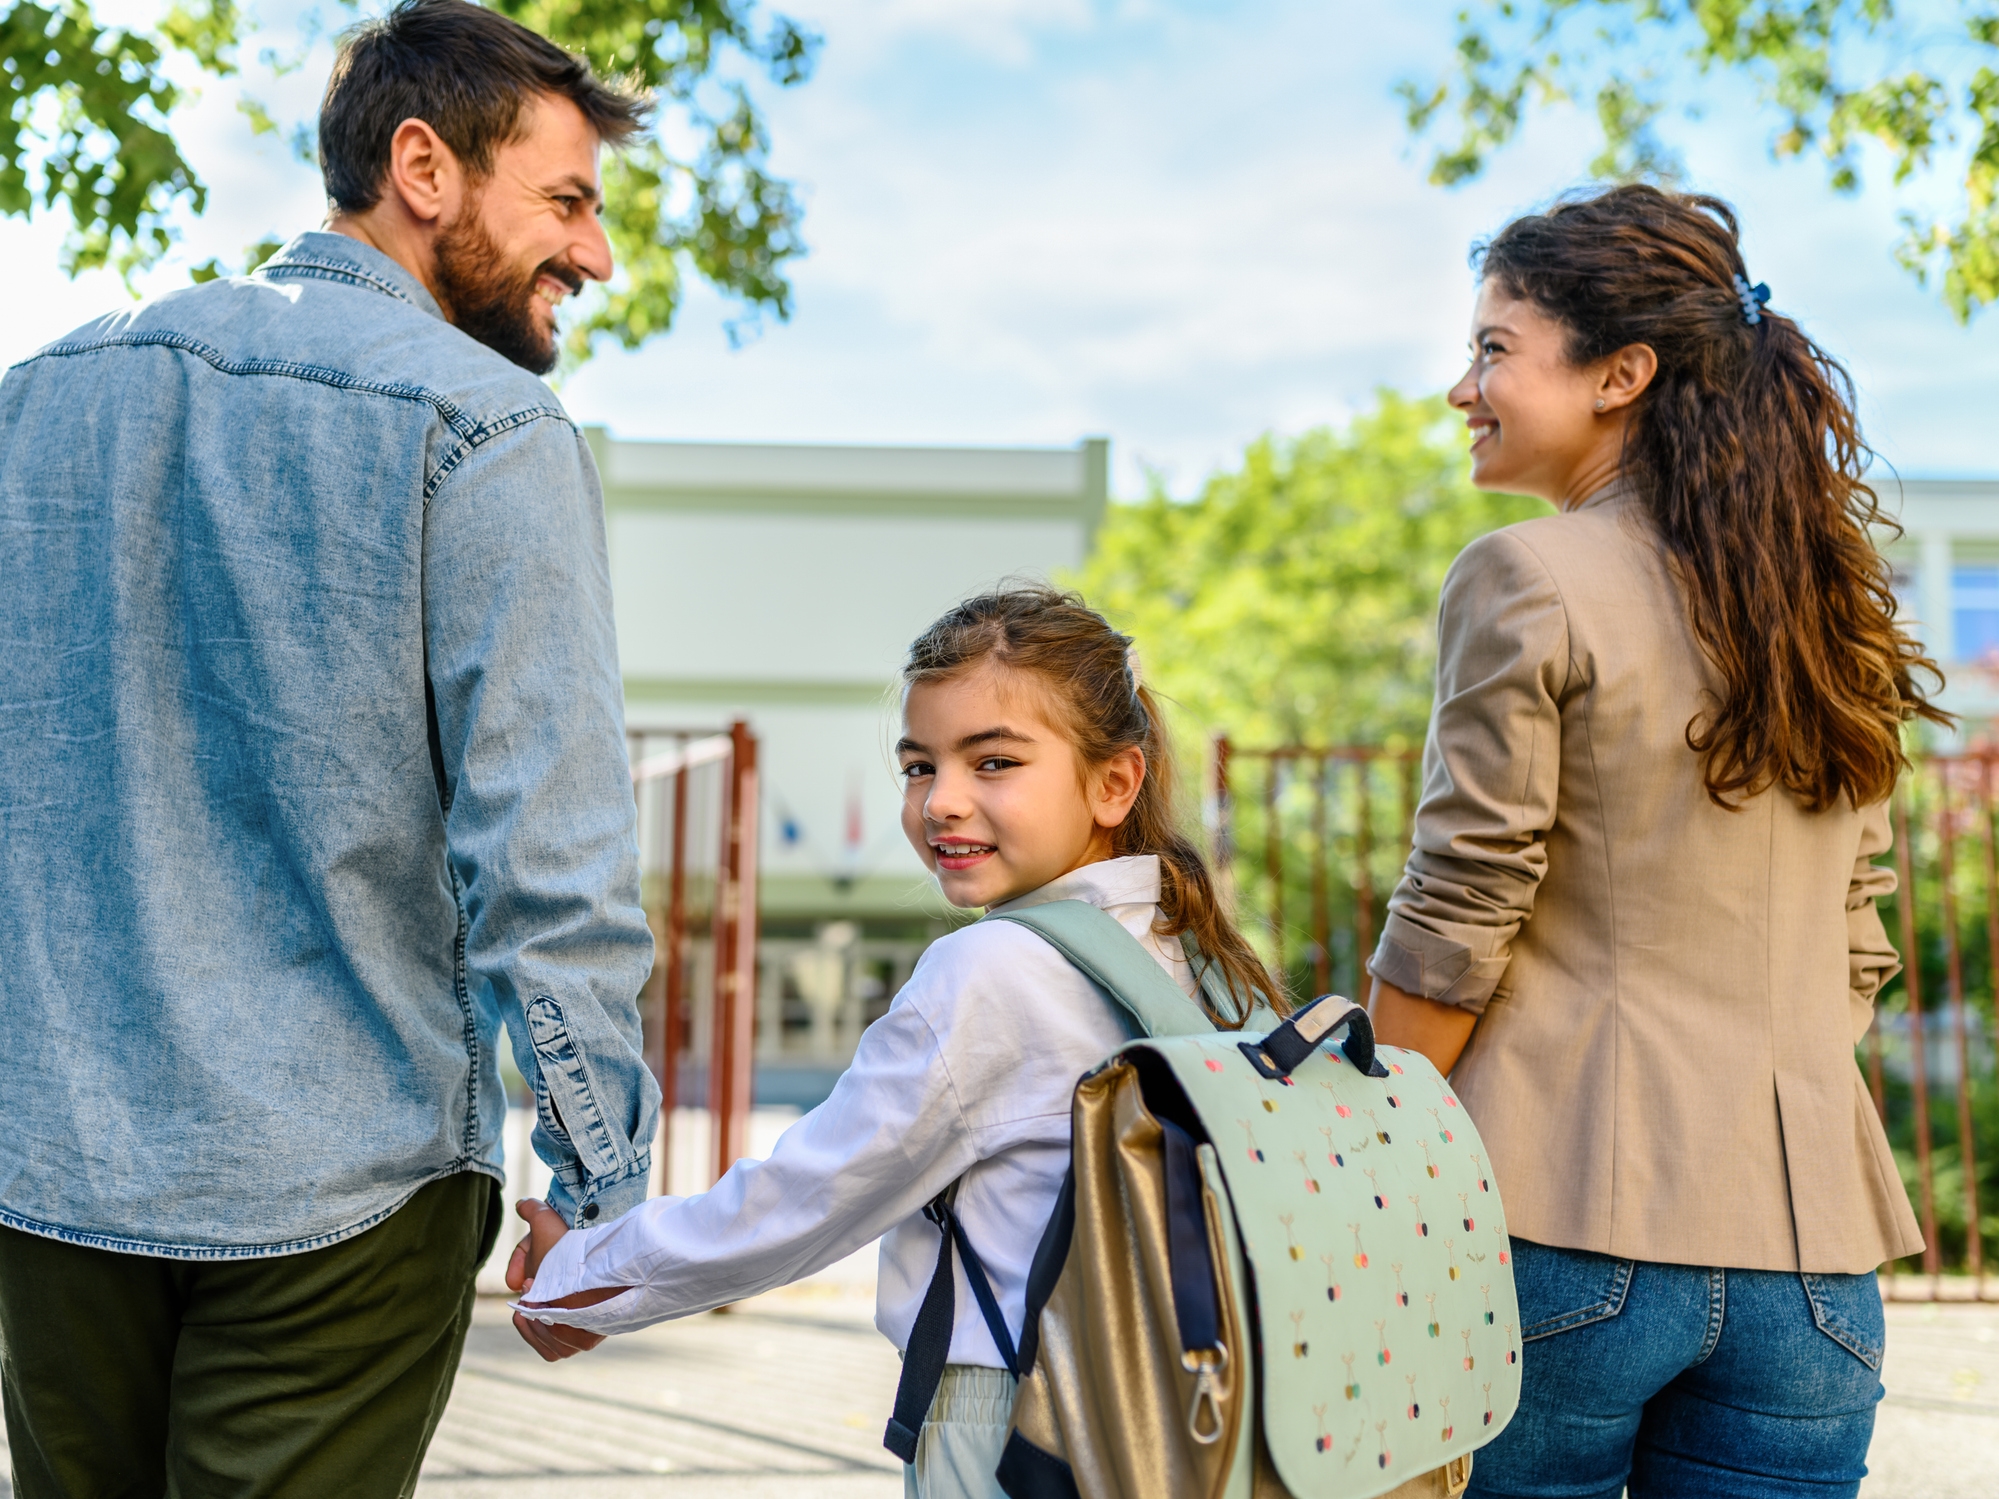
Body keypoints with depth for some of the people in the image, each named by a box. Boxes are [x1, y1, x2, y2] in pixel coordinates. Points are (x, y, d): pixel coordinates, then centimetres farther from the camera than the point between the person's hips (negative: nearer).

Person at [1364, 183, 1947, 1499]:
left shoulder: (1527, 584, -9)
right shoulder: (1836, 609, 11)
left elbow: (1451, 942, -10)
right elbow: (1856, 950, 15)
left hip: (1564, 1228, -6)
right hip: (1805, 1241, 6)